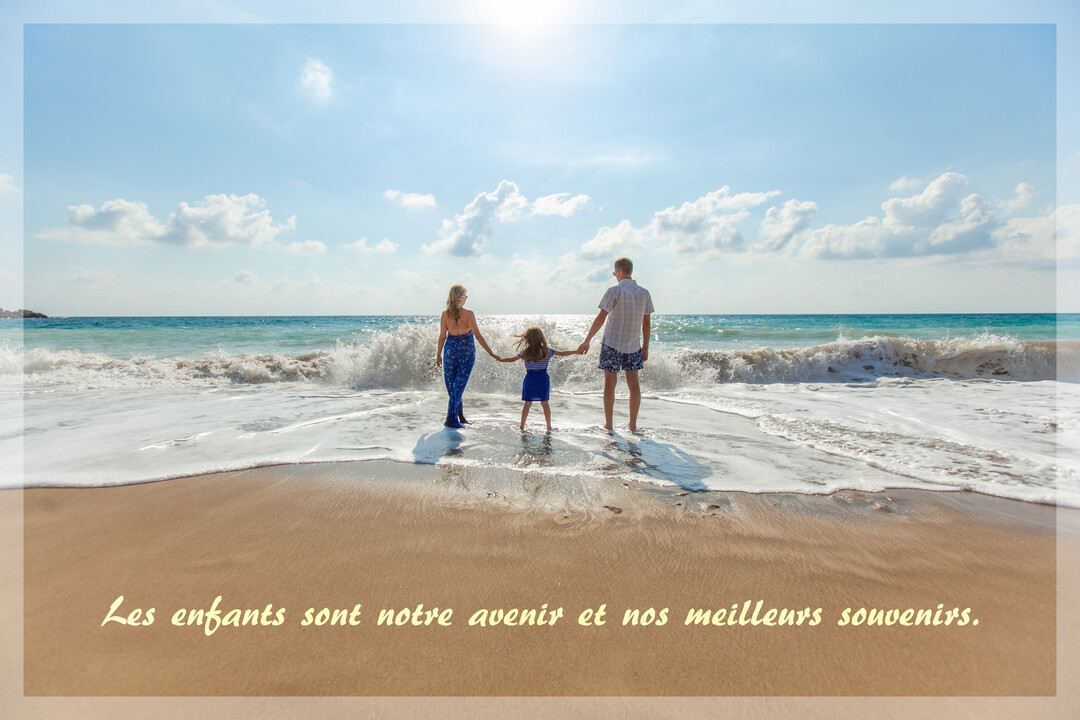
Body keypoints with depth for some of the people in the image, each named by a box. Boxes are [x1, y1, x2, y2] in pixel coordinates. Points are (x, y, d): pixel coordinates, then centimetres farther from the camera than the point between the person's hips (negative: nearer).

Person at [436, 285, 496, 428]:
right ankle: (451, 418, -1)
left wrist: (438, 354, 12)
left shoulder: (445, 314, -5)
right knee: (459, 385, 2)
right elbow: (478, 335, -15)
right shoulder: (468, 314, -13)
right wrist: (490, 352, -10)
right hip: (467, 351, -2)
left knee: (451, 384, 15)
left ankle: (460, 415, 24)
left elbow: (442, 337, 0)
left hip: (451, 350, 2)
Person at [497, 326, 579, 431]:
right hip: (543, 379, 0)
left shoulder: (524, 352, -2)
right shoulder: (547, 351, -2)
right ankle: (549, 427, 11)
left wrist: (500, 359, 23)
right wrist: (576, 351, 12)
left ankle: (522, 426, 11)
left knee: (527, 404, 8)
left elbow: (512, 359, 8)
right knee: (545, 403, 7)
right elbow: (562, 353, 2)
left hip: (530, 379, 0)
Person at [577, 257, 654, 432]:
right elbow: (646, 323, 8)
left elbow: (601, 318, -15)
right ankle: (633, 425, 13)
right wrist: (645, 347, 15)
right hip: (633, 345, 4)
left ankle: (608, 425, 9)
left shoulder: (614, 291, -11)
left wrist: (587, 341, -10)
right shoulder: (644, 293, 4)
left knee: (610, 382, 4)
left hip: (612, 344, -4)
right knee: (633, 382, 9)